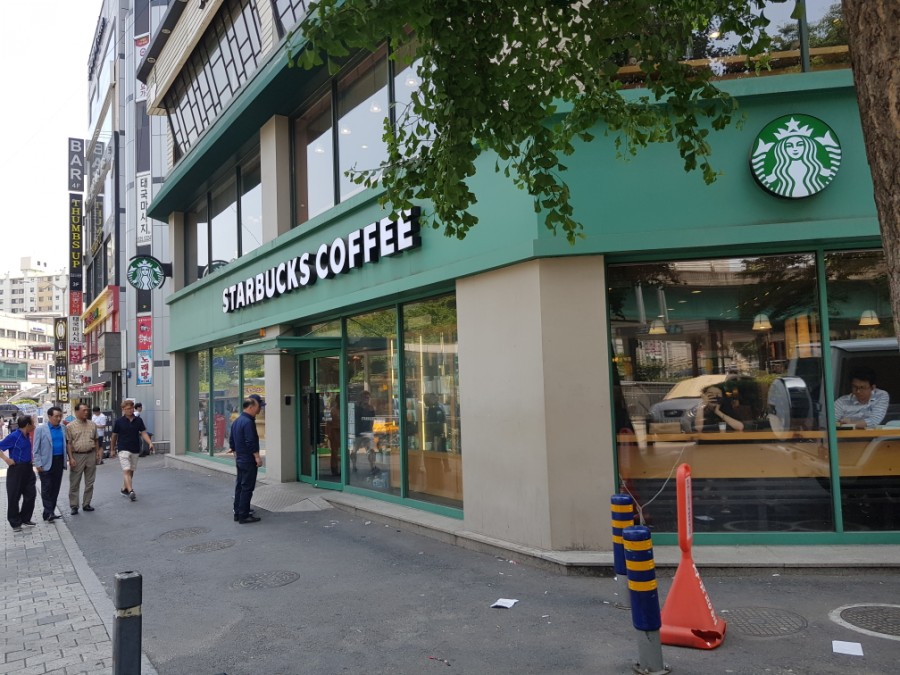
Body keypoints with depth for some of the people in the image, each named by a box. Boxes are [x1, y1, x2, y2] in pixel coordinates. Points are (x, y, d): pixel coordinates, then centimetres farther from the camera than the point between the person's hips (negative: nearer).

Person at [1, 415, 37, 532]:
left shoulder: (27, 436, 7)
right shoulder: (14, 436, -16)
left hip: (28, 469, 7)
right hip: (16, 469, -7)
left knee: (30, 494, 10)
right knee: (14, 497, 4)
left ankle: (25, 518, 24)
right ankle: (15, 523, 14)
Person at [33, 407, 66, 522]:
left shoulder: (63, 428, 7)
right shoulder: (41, 429, -4)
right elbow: (36, 448, -4)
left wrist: (66, 460, 2)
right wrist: (38, 464, -10)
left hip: (59, 461, 4)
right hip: (46, 463, -4)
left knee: (56, 488, 9)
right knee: (47, 488, -3)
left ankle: (51, 511, 18)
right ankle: (48, 513, -4)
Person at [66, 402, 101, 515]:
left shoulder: (92, 425, 9)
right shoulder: (70, 426, -3)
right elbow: (68, 443, -5)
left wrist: (97, 453, 9)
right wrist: (71, 458, -11)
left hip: (91, 455, 4)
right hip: (77, 456, -4)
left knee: (89, 482, 8)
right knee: (74, 483, 1)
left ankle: (86, 504, 18)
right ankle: (74, 506, 8)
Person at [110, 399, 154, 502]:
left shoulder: (138, 420, 2)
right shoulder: (119, 422, -4)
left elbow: (144, 433, 1)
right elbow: (114, 436, 5)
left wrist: (150, 443, -15)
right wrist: (112, 449, 11)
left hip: (135, 450, 4)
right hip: (123, 449, -4)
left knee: (131, 471, 14)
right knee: (126, 471, -15)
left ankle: (124, 488, 31)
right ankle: (131, 491, -26)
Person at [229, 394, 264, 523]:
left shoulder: (237, 421, 12)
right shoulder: (248, 422, -19)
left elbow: (232, 442, 18)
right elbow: (250, 442, -23)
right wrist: (257, 457, -16)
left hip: (240, 460, 10)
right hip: (249, 461, -10)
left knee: (239, 487, 14)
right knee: (247, 488, -4)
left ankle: (238, 513, 20)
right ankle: (244, 516, 0)